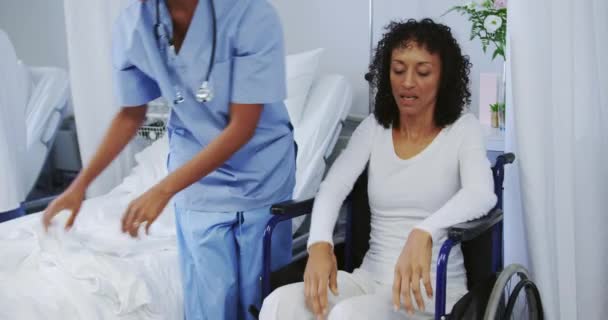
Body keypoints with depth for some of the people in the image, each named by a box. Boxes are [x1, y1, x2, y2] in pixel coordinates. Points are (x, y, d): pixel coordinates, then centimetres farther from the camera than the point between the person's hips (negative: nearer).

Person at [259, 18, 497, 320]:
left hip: (433, 287, -3)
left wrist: (423, 233, -42)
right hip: (370, 277, 4)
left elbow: (482, 193, -22)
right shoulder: (373, 128, 9)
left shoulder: (463, 129, -3)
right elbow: (332, 187, -6)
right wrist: (319, 243, -28)